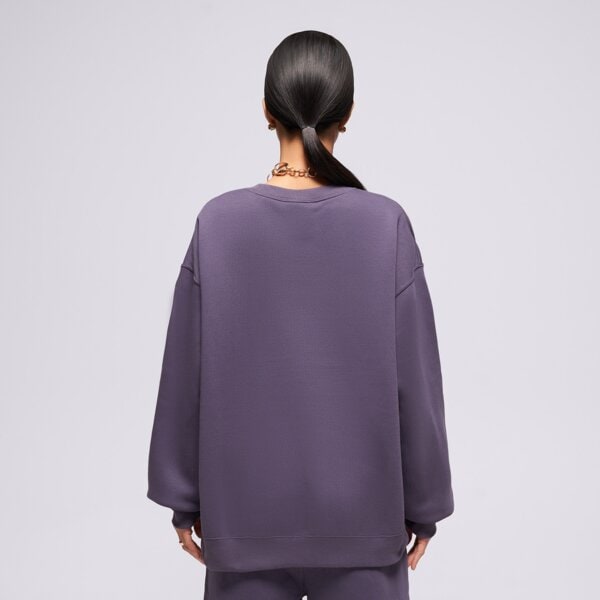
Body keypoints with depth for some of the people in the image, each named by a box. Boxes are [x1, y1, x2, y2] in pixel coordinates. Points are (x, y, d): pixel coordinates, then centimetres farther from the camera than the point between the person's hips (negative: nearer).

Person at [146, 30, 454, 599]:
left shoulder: (218, 223, -12)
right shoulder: (385, 224, -13)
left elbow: (186, 378, -6)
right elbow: (416, 382, -9)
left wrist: (185, 498, 7)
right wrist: (423, 502, 5)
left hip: (247, 504, 1)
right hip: (359, 506, 0)